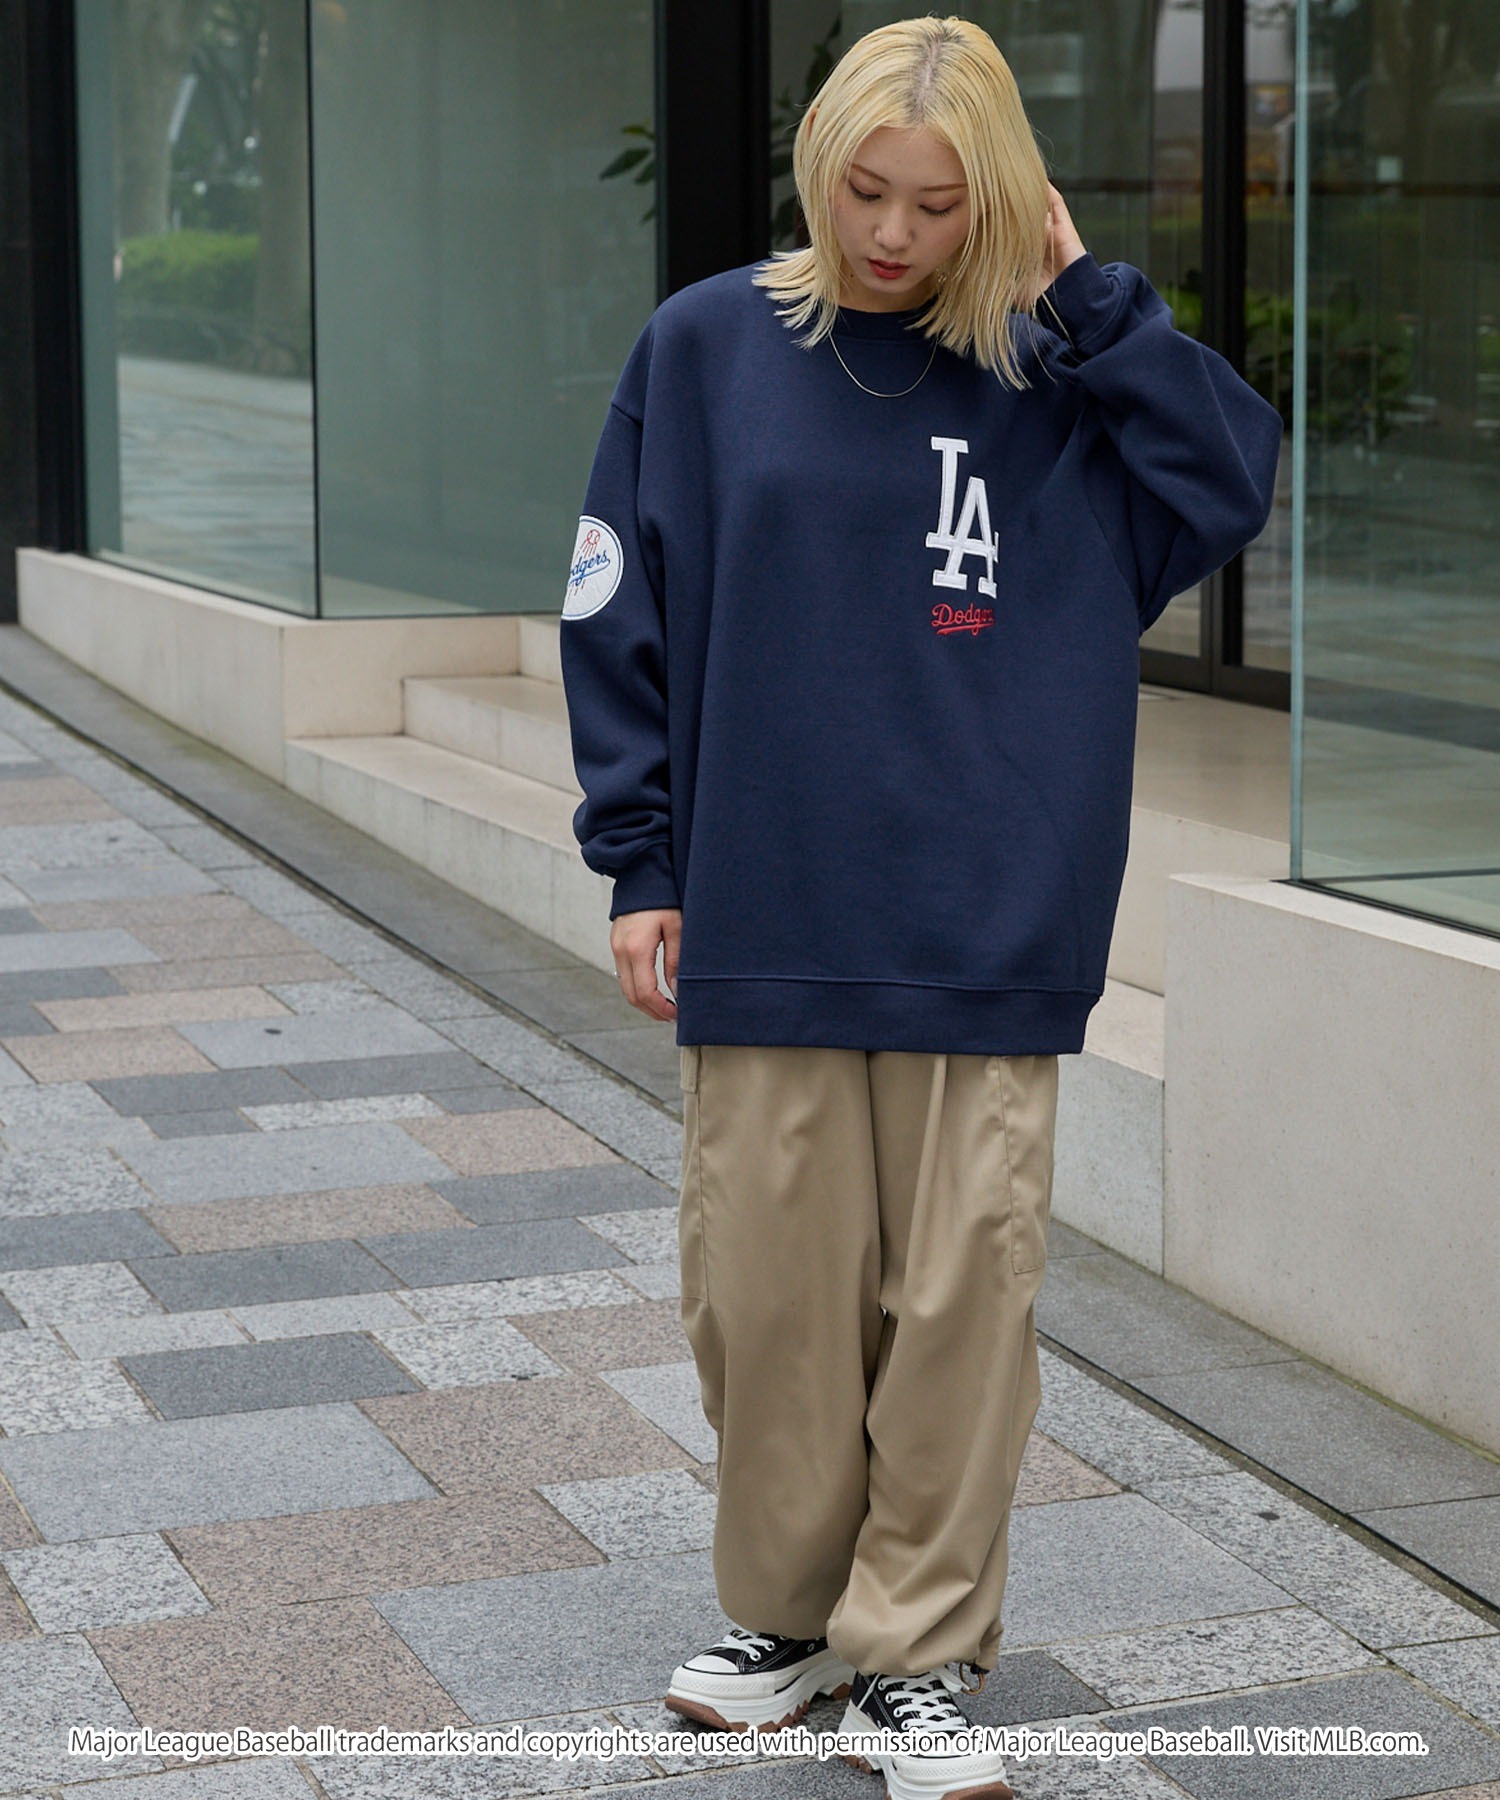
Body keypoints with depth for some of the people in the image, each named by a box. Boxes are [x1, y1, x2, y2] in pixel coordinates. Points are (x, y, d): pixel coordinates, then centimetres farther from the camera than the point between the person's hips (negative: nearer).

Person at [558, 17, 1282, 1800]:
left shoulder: (1053, 378, 5)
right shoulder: (708, 348, 3)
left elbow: (1231, 485, -8)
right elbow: (620, 617, 6)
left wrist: (1084, 299, -8)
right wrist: (641, 862, 2)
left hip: (987, 933, 0)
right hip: (763, 924, 0)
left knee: (962, 1296, 2)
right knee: (769, 1289, 7)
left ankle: (918, 1651, 15)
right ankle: (784, 1612, 27)